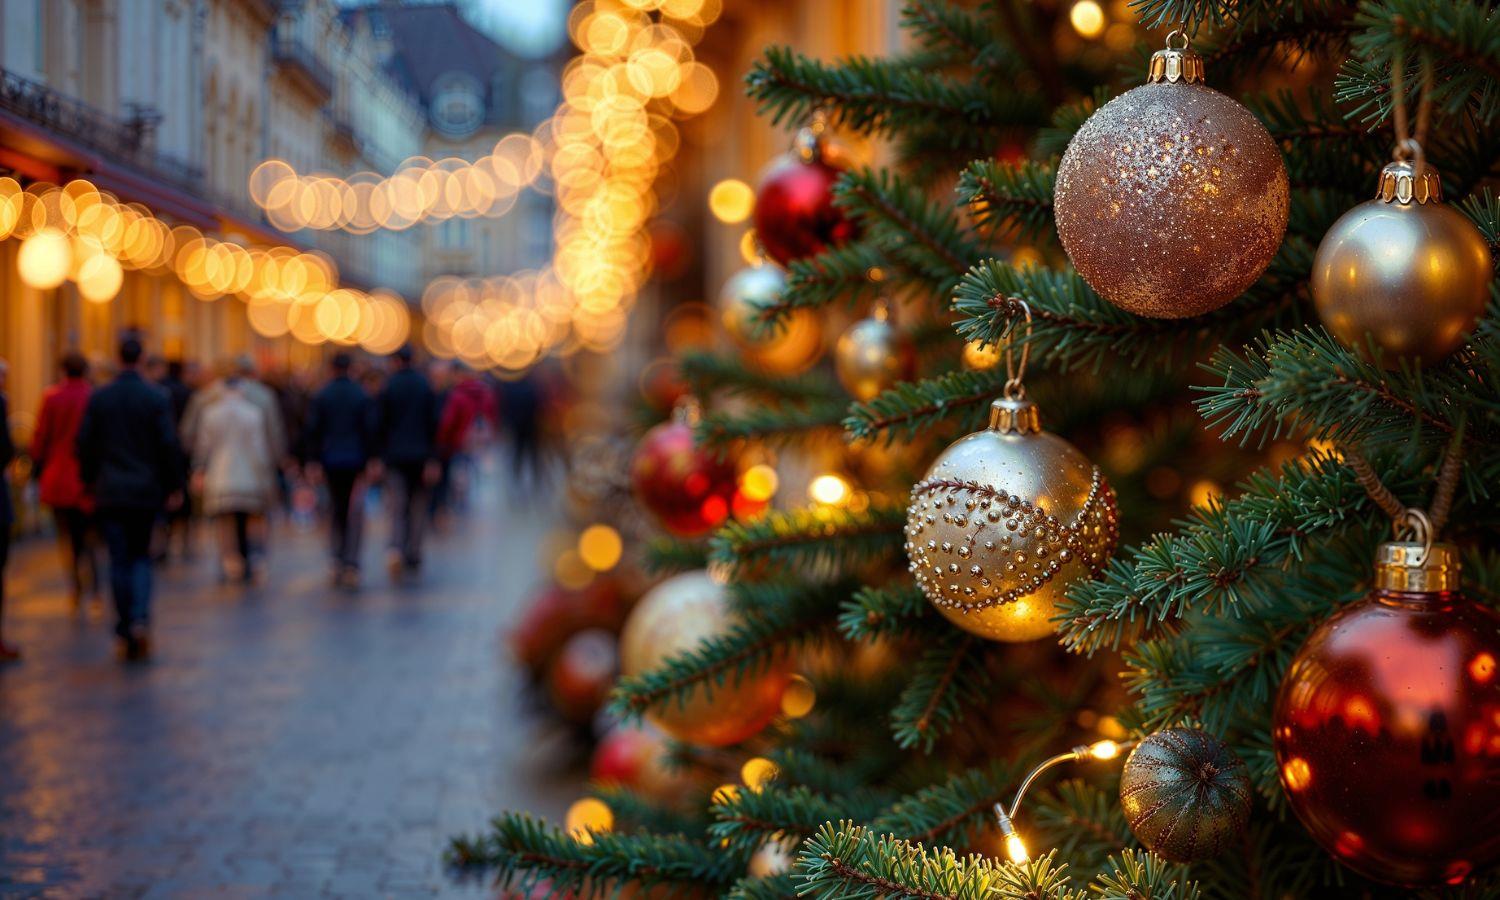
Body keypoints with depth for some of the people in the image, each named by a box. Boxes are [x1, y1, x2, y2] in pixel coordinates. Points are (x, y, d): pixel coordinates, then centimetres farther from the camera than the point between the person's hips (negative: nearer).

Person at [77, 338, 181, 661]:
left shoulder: (98, 398, -1)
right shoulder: (157, 398, -6)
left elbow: (85, 443, 2)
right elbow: (168, 445, -7)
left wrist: (89, 481, 15)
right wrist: (173, 486, 2)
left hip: (109, 492, 1)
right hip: (146, 490, -1)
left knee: (119, 561, 6)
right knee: (141, 556, 10)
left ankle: (126, 633, 6)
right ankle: (140, 619, -11)